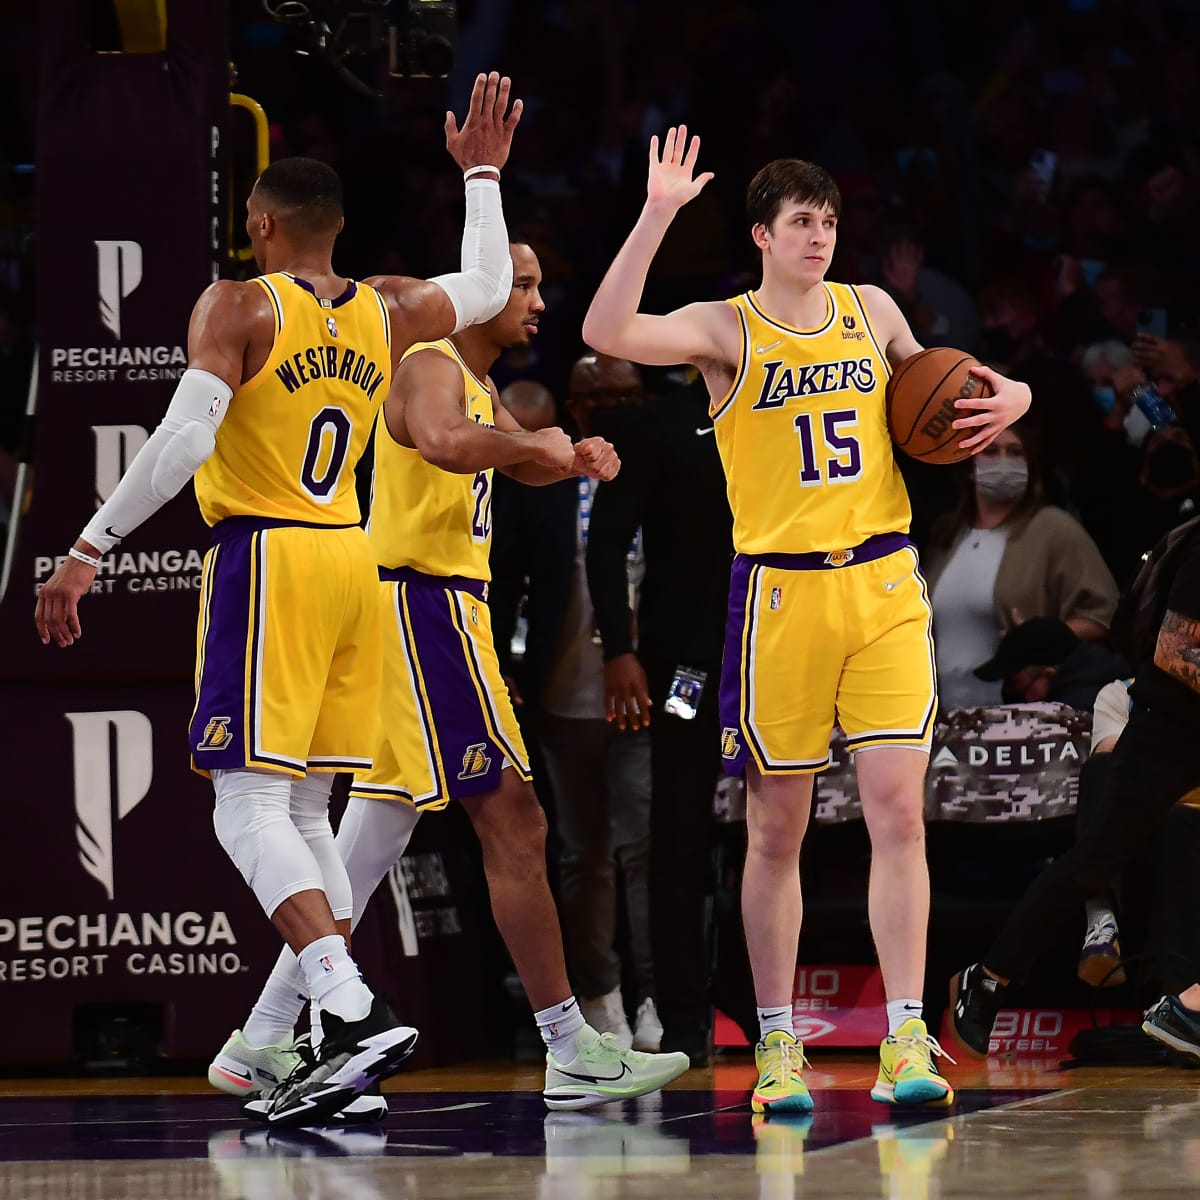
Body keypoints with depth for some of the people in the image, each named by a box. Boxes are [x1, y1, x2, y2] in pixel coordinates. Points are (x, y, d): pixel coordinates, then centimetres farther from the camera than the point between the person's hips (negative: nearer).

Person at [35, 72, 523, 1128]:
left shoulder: (239, 307, -8)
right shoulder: (388, 312, 10)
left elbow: (183, 441, -18)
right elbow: (490, 287, 29)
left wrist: (88, 550, -14)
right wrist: (482, 175, 37)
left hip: (267, 559, -7)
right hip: (354, 562, 7)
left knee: (250, 808, -10)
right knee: (306, 812, 12)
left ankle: (354, 1013, -28)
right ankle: (345, 1050, 6)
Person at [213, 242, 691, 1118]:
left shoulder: (478, 383, 20)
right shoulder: (433, 369, -12)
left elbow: (519, 463, 36)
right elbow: (442, 443, -35)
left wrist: (573, 458, 14)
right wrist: (534, 443, -20)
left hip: (431, 611, 11)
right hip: (427, 608, -11)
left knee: (372, 839, 11)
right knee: (513, 826, -10)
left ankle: (265, 1040, 14)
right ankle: (572, 1053, -9)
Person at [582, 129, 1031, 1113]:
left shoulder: (872, 312, 10)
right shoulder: (727, 330, -2)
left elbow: (939, 384, 27)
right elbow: (607, 332, -19)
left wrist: (1004, 397, 4)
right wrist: (658, 215, -25)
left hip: (884, 583, 2)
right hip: (779, 589, -2)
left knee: (898, 810, -8)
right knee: (777, 830, 4)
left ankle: (906, 1039, -7)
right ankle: (777, 1045, 14)